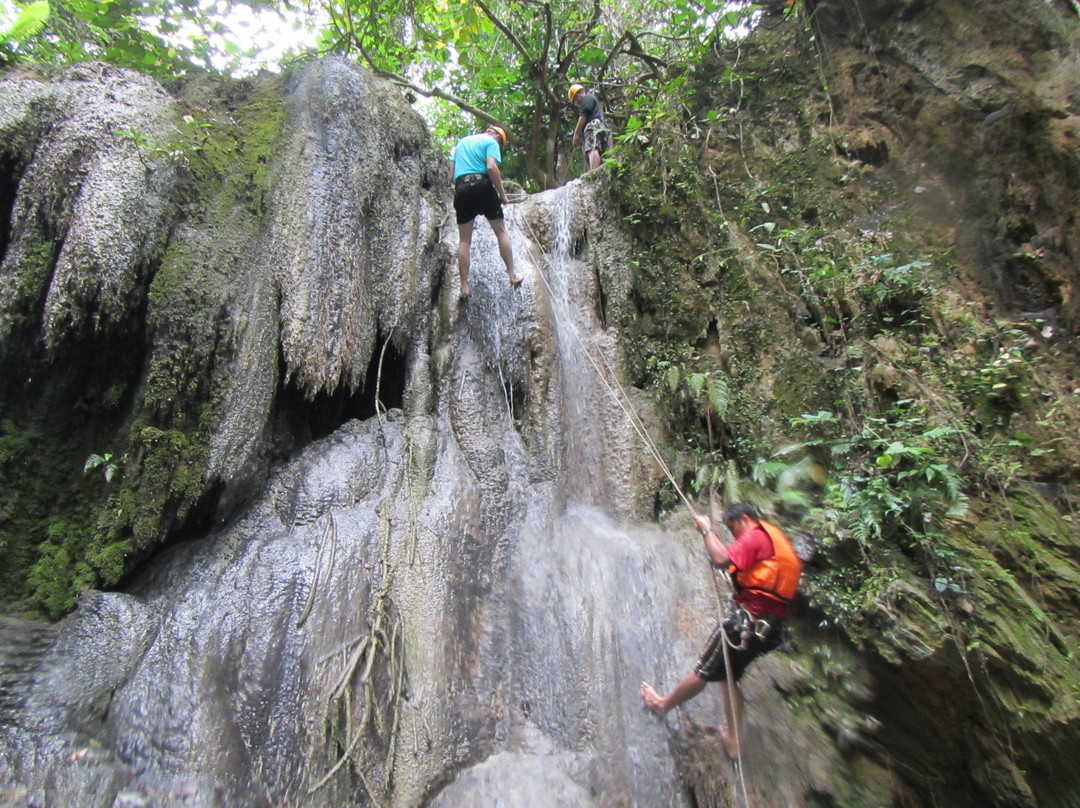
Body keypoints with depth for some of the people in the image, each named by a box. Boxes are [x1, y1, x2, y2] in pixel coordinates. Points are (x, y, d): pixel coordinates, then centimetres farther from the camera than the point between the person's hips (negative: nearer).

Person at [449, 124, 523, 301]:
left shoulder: (461, 142, 26)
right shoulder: (491, 142, 7)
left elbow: (451, 176, 20)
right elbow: (491, 167, -12)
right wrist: (502, 194, -7)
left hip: (461, 189, 4)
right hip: (482, 185, -4)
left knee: (464, 241, 3)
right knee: (501, 231, 8)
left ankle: (464, 287, -1)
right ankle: (513, 276, 7)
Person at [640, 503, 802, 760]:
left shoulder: (755, 536, -9)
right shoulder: (778, 540, 21)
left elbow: (721, 559, -24)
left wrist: (707, 529, -10)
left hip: (749, 618, -10)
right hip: (770, 628, 10)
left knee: (704, 670, 6)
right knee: (728, 675, 21)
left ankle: (664, 703, 22)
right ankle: (733, 740, 26)